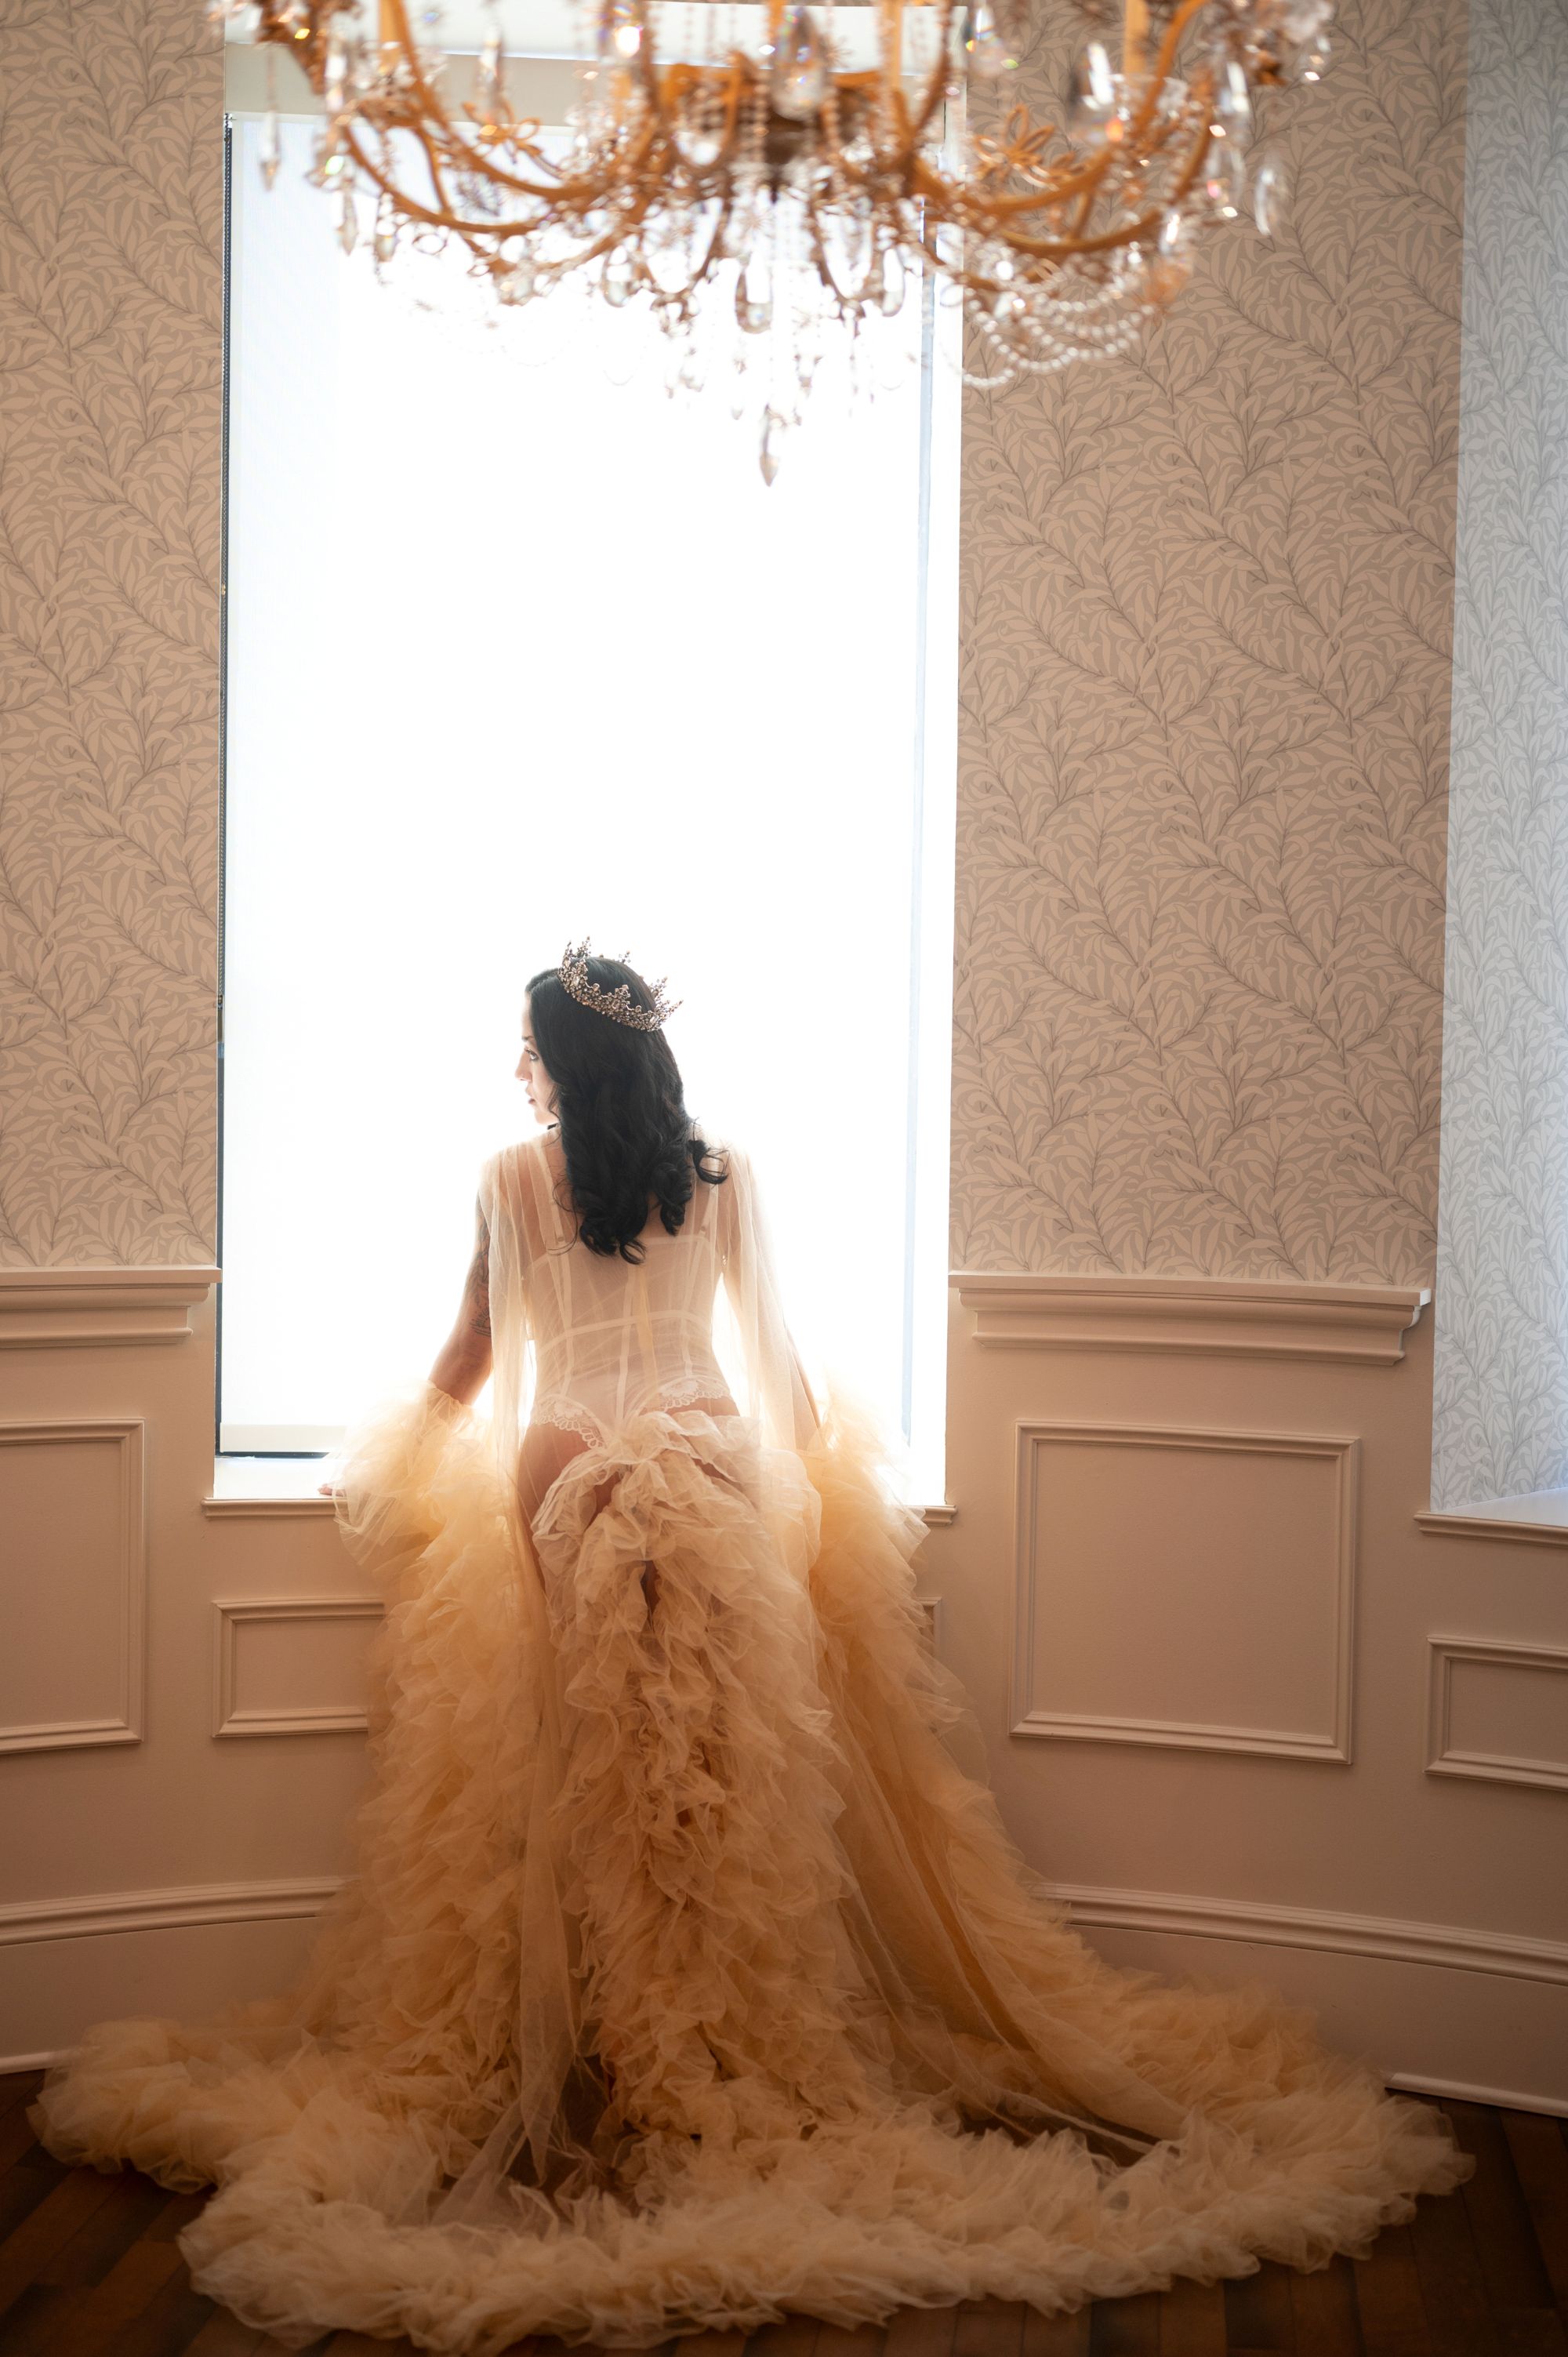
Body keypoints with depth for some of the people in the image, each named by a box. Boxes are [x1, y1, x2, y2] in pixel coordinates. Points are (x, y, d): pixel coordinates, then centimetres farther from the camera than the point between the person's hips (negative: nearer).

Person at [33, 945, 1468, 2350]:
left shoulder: (514, 1180, 5)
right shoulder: (723, 1174, 9)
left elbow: (471, 1356, 14)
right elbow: (771, 1340, 14)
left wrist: (407, 1452, 31)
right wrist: (821, 1464, 29)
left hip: (563, 1481, -1)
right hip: (718, 1473, 2)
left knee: (589, 1768, 1)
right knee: (739, 1770, 2)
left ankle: (606, 2054, 4)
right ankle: (755, 2048, 5)